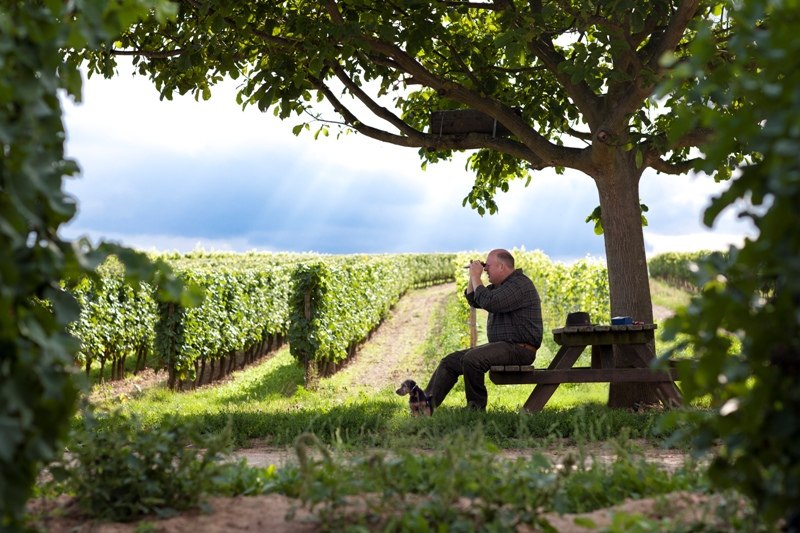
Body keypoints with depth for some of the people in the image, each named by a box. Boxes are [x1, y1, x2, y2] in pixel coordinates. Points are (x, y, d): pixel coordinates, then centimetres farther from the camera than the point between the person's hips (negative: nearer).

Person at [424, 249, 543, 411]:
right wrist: (472, 277, 12)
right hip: (502, 346, 11)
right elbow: (474, 301, 28)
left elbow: (489, 303, -26)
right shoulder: (500, 285, 20)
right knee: (449, 362, 2)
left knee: (471, 359, -32)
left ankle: (476, 408, -20)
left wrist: (476, 277, -13)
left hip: (519, 349, -10)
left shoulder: (520, 284, -13)